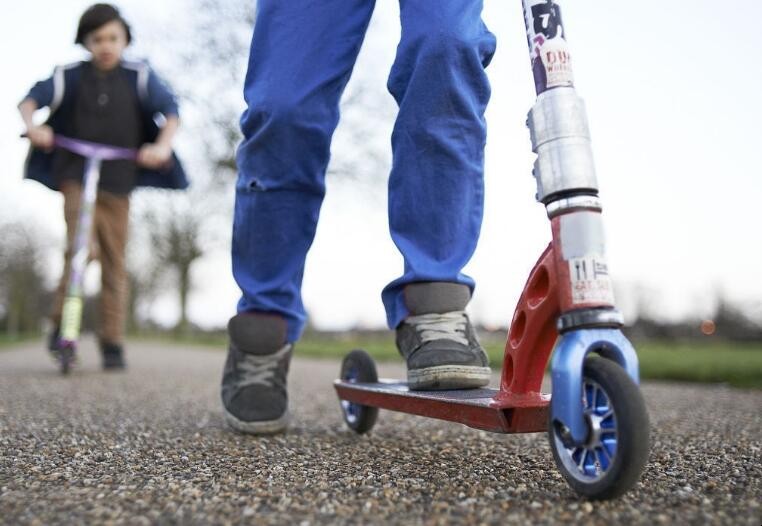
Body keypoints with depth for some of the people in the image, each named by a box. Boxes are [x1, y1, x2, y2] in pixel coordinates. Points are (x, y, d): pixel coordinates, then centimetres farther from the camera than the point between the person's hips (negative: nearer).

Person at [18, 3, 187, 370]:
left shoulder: (139, 77, 3)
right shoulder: (69, 76, 5)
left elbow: (170, 111, -1)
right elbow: (30, 100, 1)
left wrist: (163, 146, -18)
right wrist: (33, 126, -20)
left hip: (118, 182, 1)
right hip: (76, 177, 0)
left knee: (114, 263, 3)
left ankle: (112, 342, 11)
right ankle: (61, 322, 0)